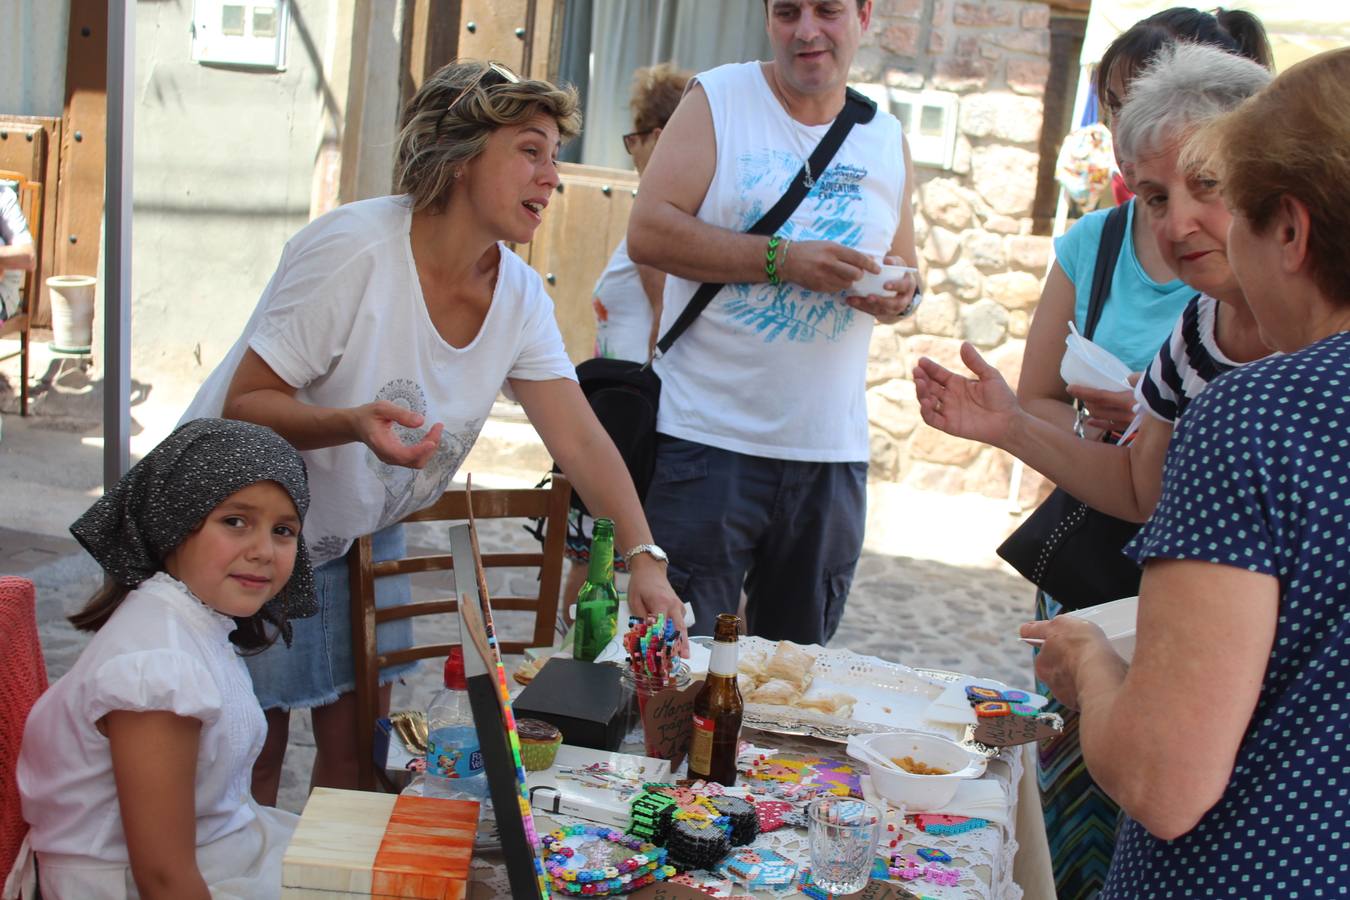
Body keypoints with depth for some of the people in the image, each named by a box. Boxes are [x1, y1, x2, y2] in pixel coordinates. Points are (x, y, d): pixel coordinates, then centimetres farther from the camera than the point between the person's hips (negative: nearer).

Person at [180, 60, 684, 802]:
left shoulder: (519, 296, -7)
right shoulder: (353, 248, -26)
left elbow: (581, 439, -10)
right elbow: (244, 405, -23)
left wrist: (644, 558, -22)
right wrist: (356, 424, -41)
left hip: (364, 532, 6)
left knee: (359, 746, 8)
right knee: (254, 748, 1)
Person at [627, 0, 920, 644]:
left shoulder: (888, 138, 12)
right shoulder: (718, 99, 0)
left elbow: (903, 271, 21)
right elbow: (648, 232, -11)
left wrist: (903, 294, -4)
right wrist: (782, 260, -18)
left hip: (832, 451, 4)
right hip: (707, 440, -4)